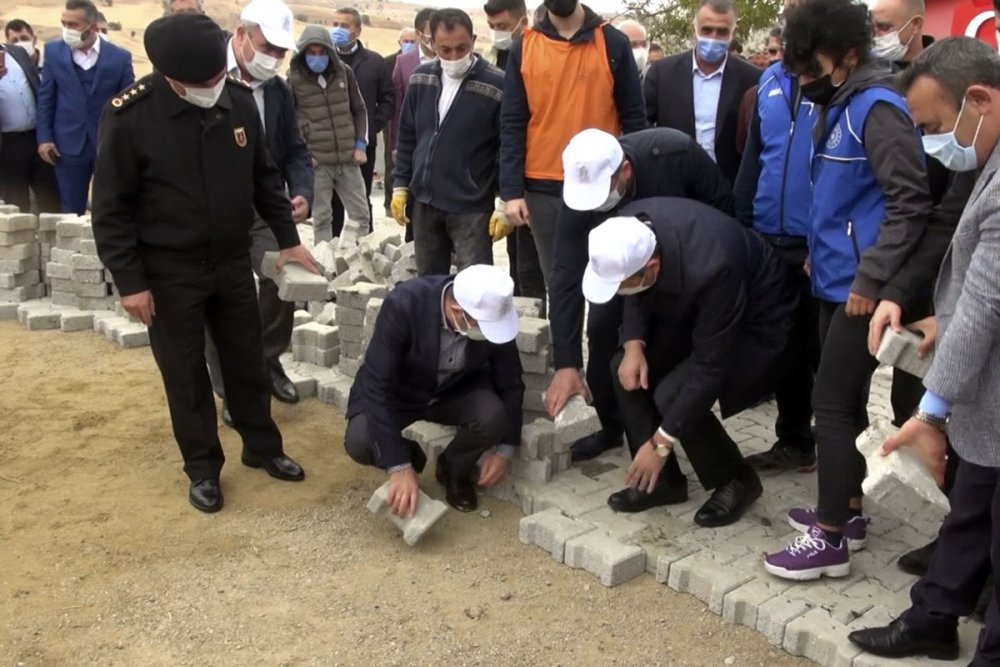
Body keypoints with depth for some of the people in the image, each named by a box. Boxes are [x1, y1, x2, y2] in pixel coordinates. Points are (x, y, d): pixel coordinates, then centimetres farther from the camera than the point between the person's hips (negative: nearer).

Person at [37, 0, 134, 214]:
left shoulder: (120, 57, -2)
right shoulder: (53, 51, 4)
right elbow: (46, 97, 6)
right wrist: (44, 137, -1)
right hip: (69, 144, 1)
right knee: (71, 212, 8)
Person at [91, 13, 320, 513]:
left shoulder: (240, 99, -6)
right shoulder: (129, 116, -18)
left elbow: (264, 177, 8)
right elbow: (111, 209, -12)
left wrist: (287, 237, 8)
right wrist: (129, 281, -13)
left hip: (233, 263, 4)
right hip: (169, 272, -3)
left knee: (248, 362, 16)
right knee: (186, 375, 9)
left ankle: (262, 447, 34)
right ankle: (202, 468, 27)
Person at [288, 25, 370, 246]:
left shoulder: (344, 72, 4)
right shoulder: (293, 78, -5)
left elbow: (359, 110, 12)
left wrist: (360, 145, 4)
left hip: (348, 159, 3)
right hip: (316, 161, -3)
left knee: (360, 214, 9)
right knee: (321, 218, 5)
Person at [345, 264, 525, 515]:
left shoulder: (493, 313, -24)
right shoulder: (403, 304, -35)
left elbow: (510, 381, -8)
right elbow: (377, 387, -34)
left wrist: (504, 448, -11)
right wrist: (399, 467, -37)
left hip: (457, 392, 2)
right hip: (398, 394, -2)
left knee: (494, 416, -28)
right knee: (360, 443, -29)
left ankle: (454, 470, 5)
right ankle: (410, 459, 7)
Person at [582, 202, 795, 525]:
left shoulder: (708, 271, -42)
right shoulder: (631, 227, -23)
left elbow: (709, 369, -32)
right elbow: (639, 293, 0)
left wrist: (661, 444, -26)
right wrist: (634, 343, -18)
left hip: (755, 320, -7)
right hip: (694, 308, 7)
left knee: (673, 394, -23)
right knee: (626, 369, -10)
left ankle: (737, 480, 3)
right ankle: (661, 479, 6)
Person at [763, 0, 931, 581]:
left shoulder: (877, 108, -16)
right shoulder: (841, 106, 12)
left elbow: (911, 202, -20)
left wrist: (871, 279, -21)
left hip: (860, 286, -9)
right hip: (836, 279, 9)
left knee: (832, 403, -4)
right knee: (845, 400, 15)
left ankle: (830, 538, 5)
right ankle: (847, 511, 28)